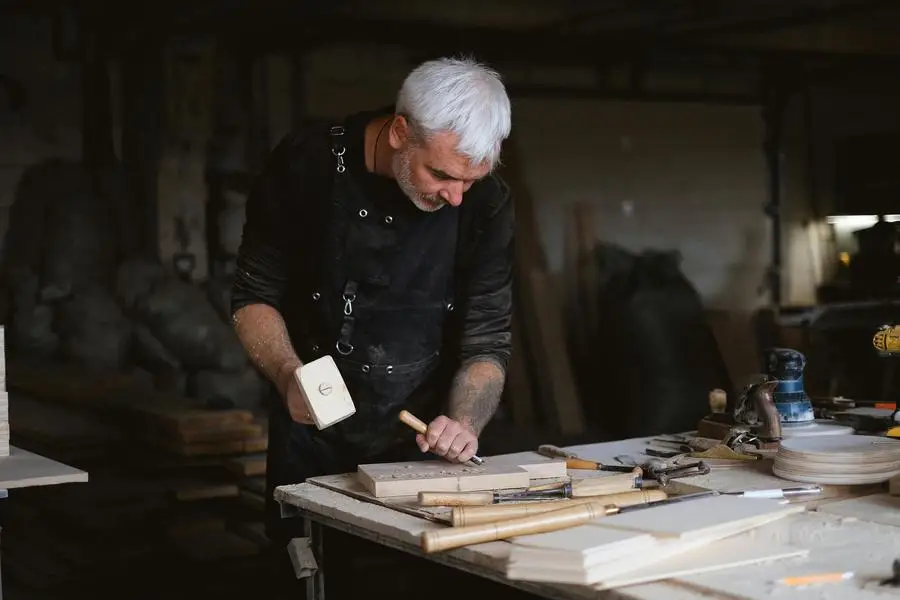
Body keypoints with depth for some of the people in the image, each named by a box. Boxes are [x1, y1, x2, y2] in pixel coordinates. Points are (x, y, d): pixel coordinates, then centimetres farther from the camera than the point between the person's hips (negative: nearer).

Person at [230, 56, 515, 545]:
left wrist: (464, 422, -28)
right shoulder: (306, 163, -16)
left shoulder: (485, 202, -13)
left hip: (427, 448, 1)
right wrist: (289, 375, -24)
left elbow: (487, 343, -9)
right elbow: (254, 300, -6)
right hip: (315, 447, -1)